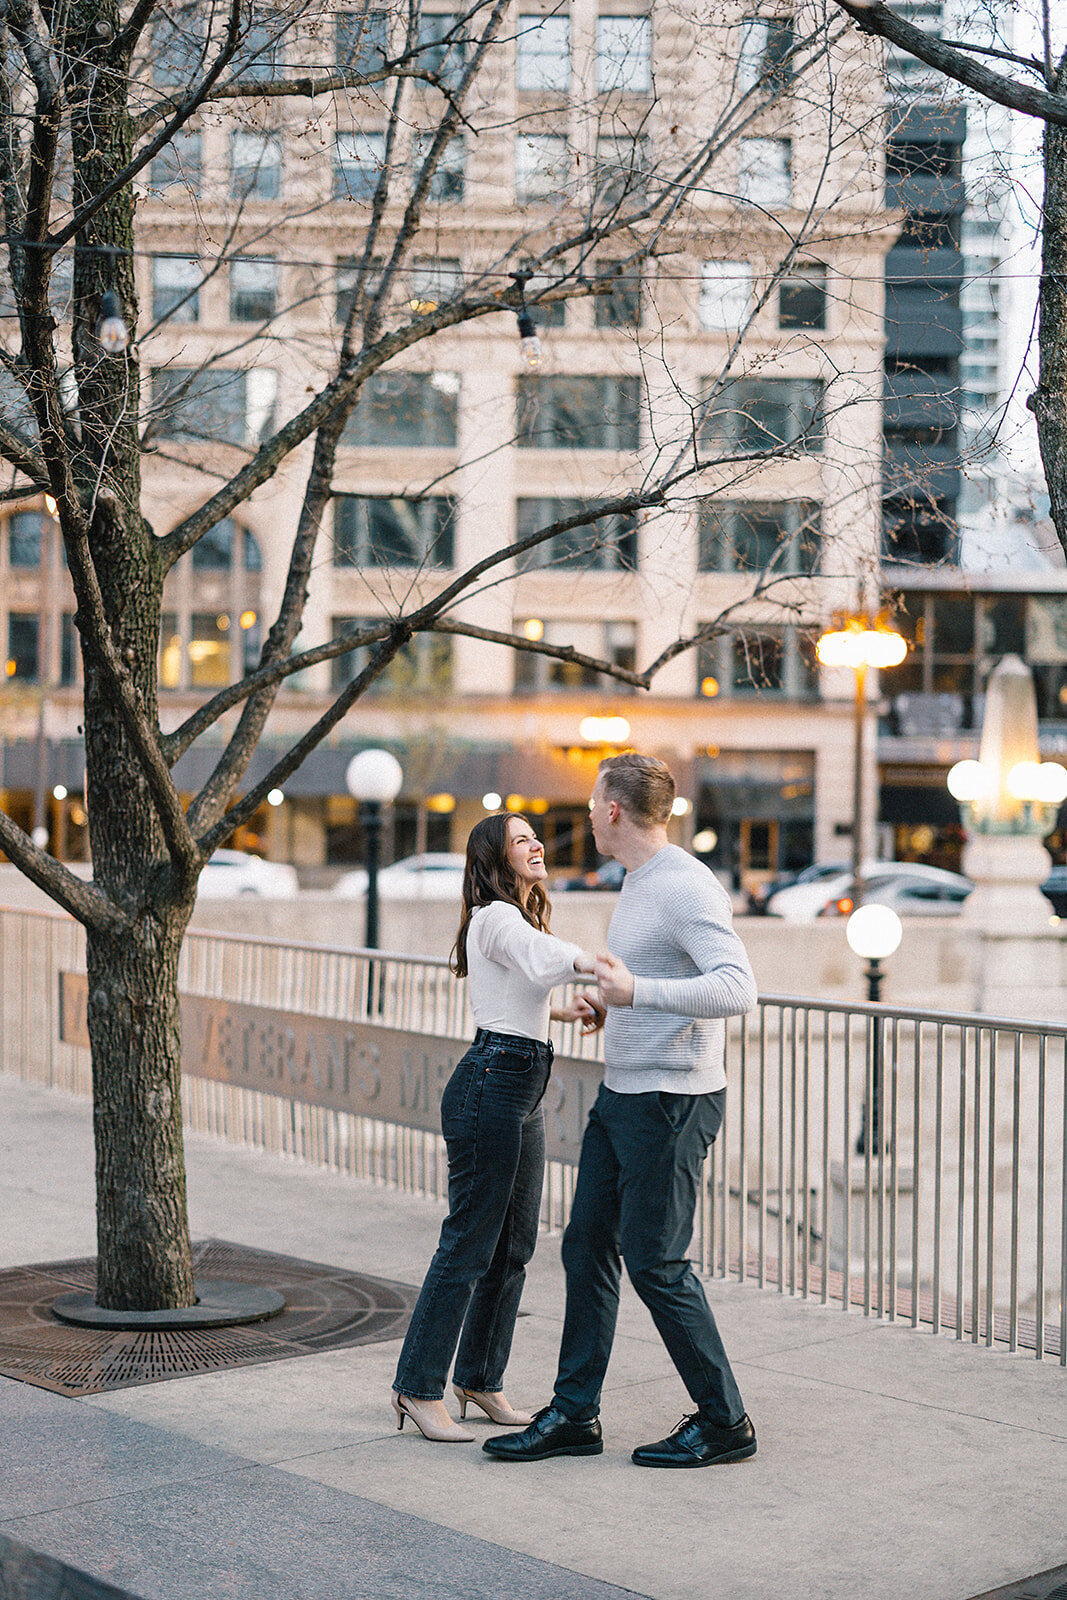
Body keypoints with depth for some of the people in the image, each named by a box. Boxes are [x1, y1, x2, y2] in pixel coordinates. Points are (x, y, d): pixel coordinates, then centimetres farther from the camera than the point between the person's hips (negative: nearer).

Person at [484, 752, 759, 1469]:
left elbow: (737, 989, -29)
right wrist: (612, 1003, 33)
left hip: (671, 1100, -10)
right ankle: (575, 1414, 20)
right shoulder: (639, 883, 14)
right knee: (588, 1247, 11)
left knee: (655, 1262, -4)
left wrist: (638, 991, -29)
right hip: (622, 1090, 10)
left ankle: (725, 1421, 11)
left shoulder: (688, 887, -17)